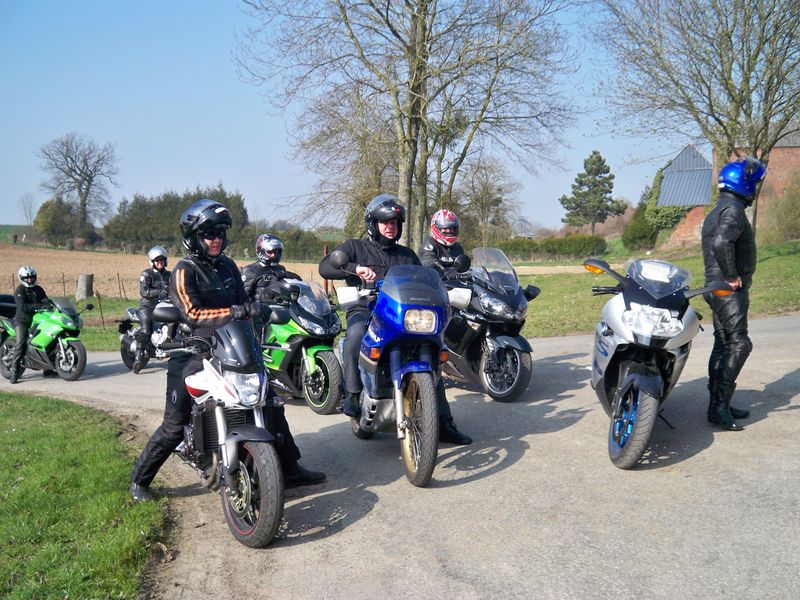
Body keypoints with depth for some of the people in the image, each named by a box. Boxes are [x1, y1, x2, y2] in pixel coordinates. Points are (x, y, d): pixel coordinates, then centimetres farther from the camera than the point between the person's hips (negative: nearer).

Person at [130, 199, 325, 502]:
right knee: (174, 427, -3)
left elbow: (242, 305, 11)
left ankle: (290, 469, 16)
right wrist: (232, 312, -32)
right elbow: (193, 314, -22)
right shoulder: (184, 272, -10)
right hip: (192, 352, -6)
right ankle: (139, 479, 17)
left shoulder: (228, 266, 12)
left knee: (270, 404, 5)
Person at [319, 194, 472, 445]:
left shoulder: (407, 255, 24)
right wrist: (356, 268, -23)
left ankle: (444, 422, -9)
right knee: (355, 333, -40)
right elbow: (325, 267, -6)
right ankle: (352, 394, -28)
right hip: (364, 311, -4)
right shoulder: (355, 248, 11)